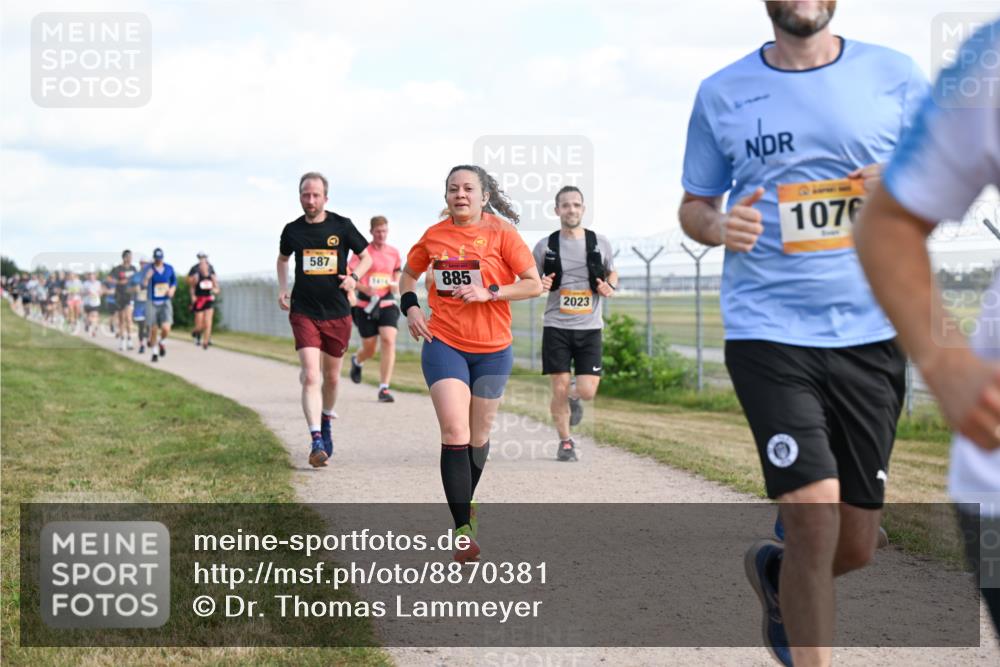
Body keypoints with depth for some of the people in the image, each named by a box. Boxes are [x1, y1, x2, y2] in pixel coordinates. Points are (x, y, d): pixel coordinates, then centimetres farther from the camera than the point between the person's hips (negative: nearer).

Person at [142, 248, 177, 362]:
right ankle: (155, 353, 24)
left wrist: (172, 289, -4)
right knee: (154, 329, 4)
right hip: (152, 302, -1)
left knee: (166, 328, -15)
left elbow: (174, 281, 16)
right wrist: (147, 277, -33)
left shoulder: (169, 268, 1)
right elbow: (144, 285, -14)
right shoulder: (149, 269, -7)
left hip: (165, 302, 1)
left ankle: (161, 342, 18)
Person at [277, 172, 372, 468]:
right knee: (311, 376, -16)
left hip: (337, 313, 1)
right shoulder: (292, 230, 2)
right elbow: (282, 258, 23)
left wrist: (354, 277, -11)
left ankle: (326, 422, 41)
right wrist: (282, 289, 9)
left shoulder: (342, 226, -2)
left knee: (331, 378, 14)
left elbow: (366, 257, 9)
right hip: (304, 312, -1)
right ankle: (316, 440, -20)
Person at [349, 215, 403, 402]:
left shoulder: (394, 253, 9)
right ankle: (357, 361, 45)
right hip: (366, 305, -2)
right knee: (369, 349, 6)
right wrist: (364, 288, -26)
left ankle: (384, 388, -14)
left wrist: (396, 286, 0)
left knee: (388, 341, -17)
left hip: (387, 304, 2)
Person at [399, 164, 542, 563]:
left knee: (478, 436, 13)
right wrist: (410, 307, 4)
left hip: (492, 350, 0)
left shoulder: (501, 232, -5)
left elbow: (535, 285, -7)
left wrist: (489, 292, -19)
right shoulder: (434, 235, 4)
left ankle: (465, 504, 39)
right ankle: (464, 530, -17)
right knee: (454, 433, -15)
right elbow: (409, 273, 22)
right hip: (444, 345, 0)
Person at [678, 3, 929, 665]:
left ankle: (773, 572, 42)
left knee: (856, 546, 8)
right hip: (769, 331, -2)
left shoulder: (895, 77, 5)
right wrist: (719, 226, -11)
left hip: (871, 334, 2)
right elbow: (694, 206, 13)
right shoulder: (722, 93, 5)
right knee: (815, 518, -16)